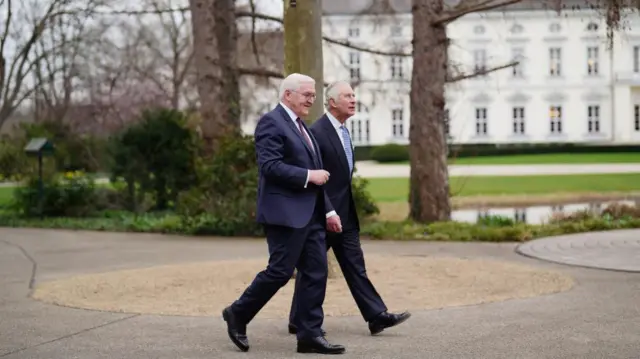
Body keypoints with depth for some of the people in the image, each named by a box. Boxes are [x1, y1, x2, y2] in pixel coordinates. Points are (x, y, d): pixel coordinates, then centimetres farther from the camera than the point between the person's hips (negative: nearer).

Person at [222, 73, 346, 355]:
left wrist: (328, 209, 18)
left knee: (316, 272, 4)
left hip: (310, 214, 9)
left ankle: (310, 335, 6)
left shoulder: (300, 126, 20)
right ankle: (238, 314, 12)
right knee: (280, 271, -6)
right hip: (285, 212, -9)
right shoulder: (271, 122, -9)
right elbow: (270, 166, -20)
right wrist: (309, 176, -17)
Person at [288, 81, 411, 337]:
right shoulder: (317, 132, -16)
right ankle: (299, 321, 13)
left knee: (355, 265, 5)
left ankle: (377, 316, 3)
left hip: (345, 214, 8)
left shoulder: (343, 131, 13)